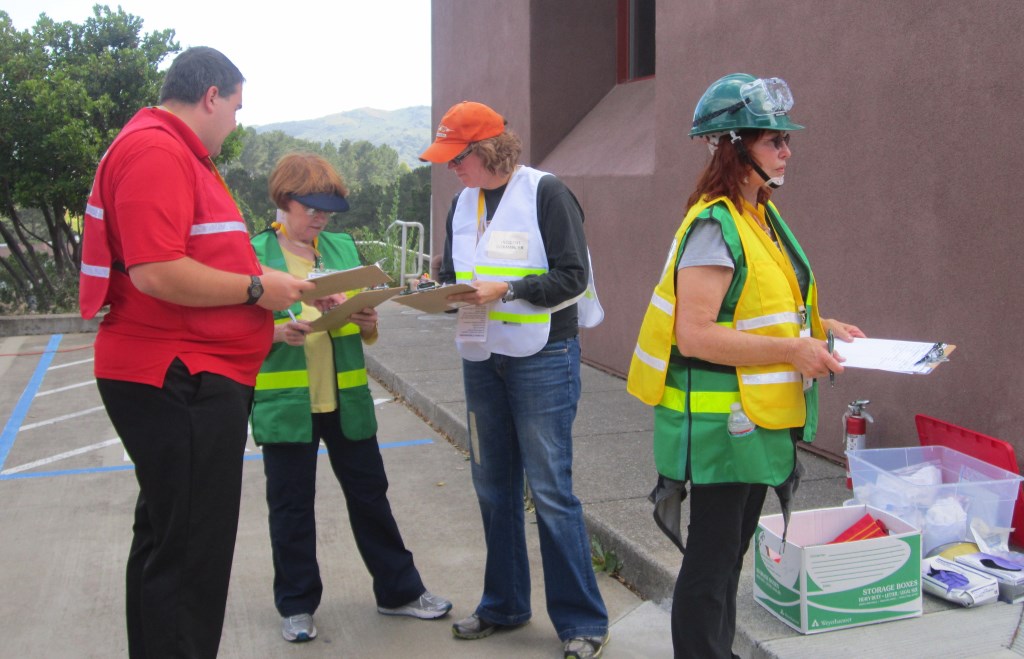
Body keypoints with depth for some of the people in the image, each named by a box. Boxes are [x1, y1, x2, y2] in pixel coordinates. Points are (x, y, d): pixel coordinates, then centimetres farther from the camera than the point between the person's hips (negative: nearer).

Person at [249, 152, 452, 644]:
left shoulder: (343, 247, 9)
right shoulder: (255, 253, -3)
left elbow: (365, 327, 13)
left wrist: (368, 322, -9)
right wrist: (277, 332, -22)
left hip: (346, 397, 4)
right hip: (285, 400, -3)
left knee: (369, 492, 12)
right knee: (292, 504, 8)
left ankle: (399, 590, 26)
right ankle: (296, 604, 24)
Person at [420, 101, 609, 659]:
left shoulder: (545, 193, -9)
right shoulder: (464, 203, 11)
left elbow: (572, 278, -13)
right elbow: (453, 275, 17)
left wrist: (505, 290, -22)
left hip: (542, 359, -7)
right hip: (482, 359, 7)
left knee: (550, 491, -5)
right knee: (493, 487, 13)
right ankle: (504, 604, 27)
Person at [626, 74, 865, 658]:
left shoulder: (763, 216, 11)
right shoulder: (715, 226, -19)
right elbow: (695, 335, -26)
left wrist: (819, 325, 9)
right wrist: (792, 351, -24)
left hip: (756, 420, 10)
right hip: (720, 422, -10)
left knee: (731, 551, 21)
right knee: (712, 557, 3)